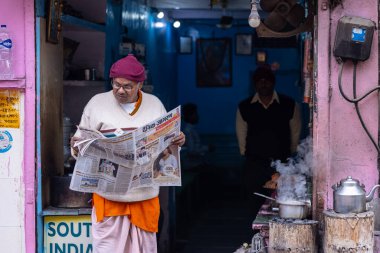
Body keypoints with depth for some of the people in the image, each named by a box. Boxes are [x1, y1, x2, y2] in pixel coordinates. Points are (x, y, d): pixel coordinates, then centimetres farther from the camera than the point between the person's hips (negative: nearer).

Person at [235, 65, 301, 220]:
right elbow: (241, 136, 14)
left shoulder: (289, 105, 3)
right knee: (256, 207, -1)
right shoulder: (245, 107, 6)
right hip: (254, 165, 1)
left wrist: (290, 157, 9)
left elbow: (295, 134, 9)